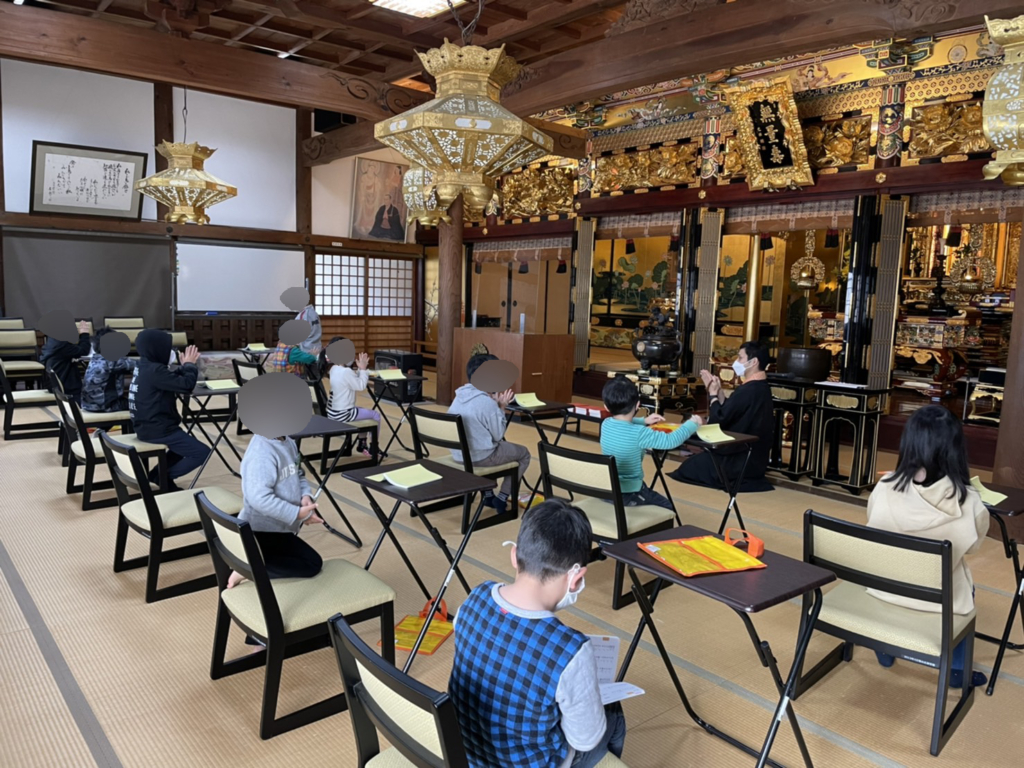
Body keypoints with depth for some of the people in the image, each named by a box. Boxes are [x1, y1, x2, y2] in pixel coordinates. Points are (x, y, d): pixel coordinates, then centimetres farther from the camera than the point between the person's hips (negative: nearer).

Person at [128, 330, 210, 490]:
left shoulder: (144, 366, 8)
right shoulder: (155, 370, -24)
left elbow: (174, 380, 19)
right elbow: (186, 385, -25)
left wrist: (184, 366, 5)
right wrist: (190, 365, -8)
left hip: (148, 426, 10)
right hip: (158, 429, -10)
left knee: (187, 445, 31)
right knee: (203, 453, -8)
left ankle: (158, 474, 21)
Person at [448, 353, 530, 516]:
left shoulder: (460, 396, 0)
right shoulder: (487, 402, -24)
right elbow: (498, 435, -14)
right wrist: (501, 408, -7)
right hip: (480, 456, -8)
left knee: (502, 445, 36)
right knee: (524, 453, 15)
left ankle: (488, 494, 33)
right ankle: (502, 498, 14)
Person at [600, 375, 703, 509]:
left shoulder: (606, 424, -5)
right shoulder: (639, 433, -26)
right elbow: (671, 440, -21)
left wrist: (644, 421, 17)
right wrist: (692, 423, -6)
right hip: (628, 494, -7)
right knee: (667, 508, 17)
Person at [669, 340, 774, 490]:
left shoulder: (747, 391, -24)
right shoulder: (761, 388, 7)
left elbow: (718, 420, -19)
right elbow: (729, 413, 9)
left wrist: (713, 394, -5)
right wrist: (718, 391, 2)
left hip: (742, 462, -9)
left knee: (689, 466, 0)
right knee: (699, 457, 20)